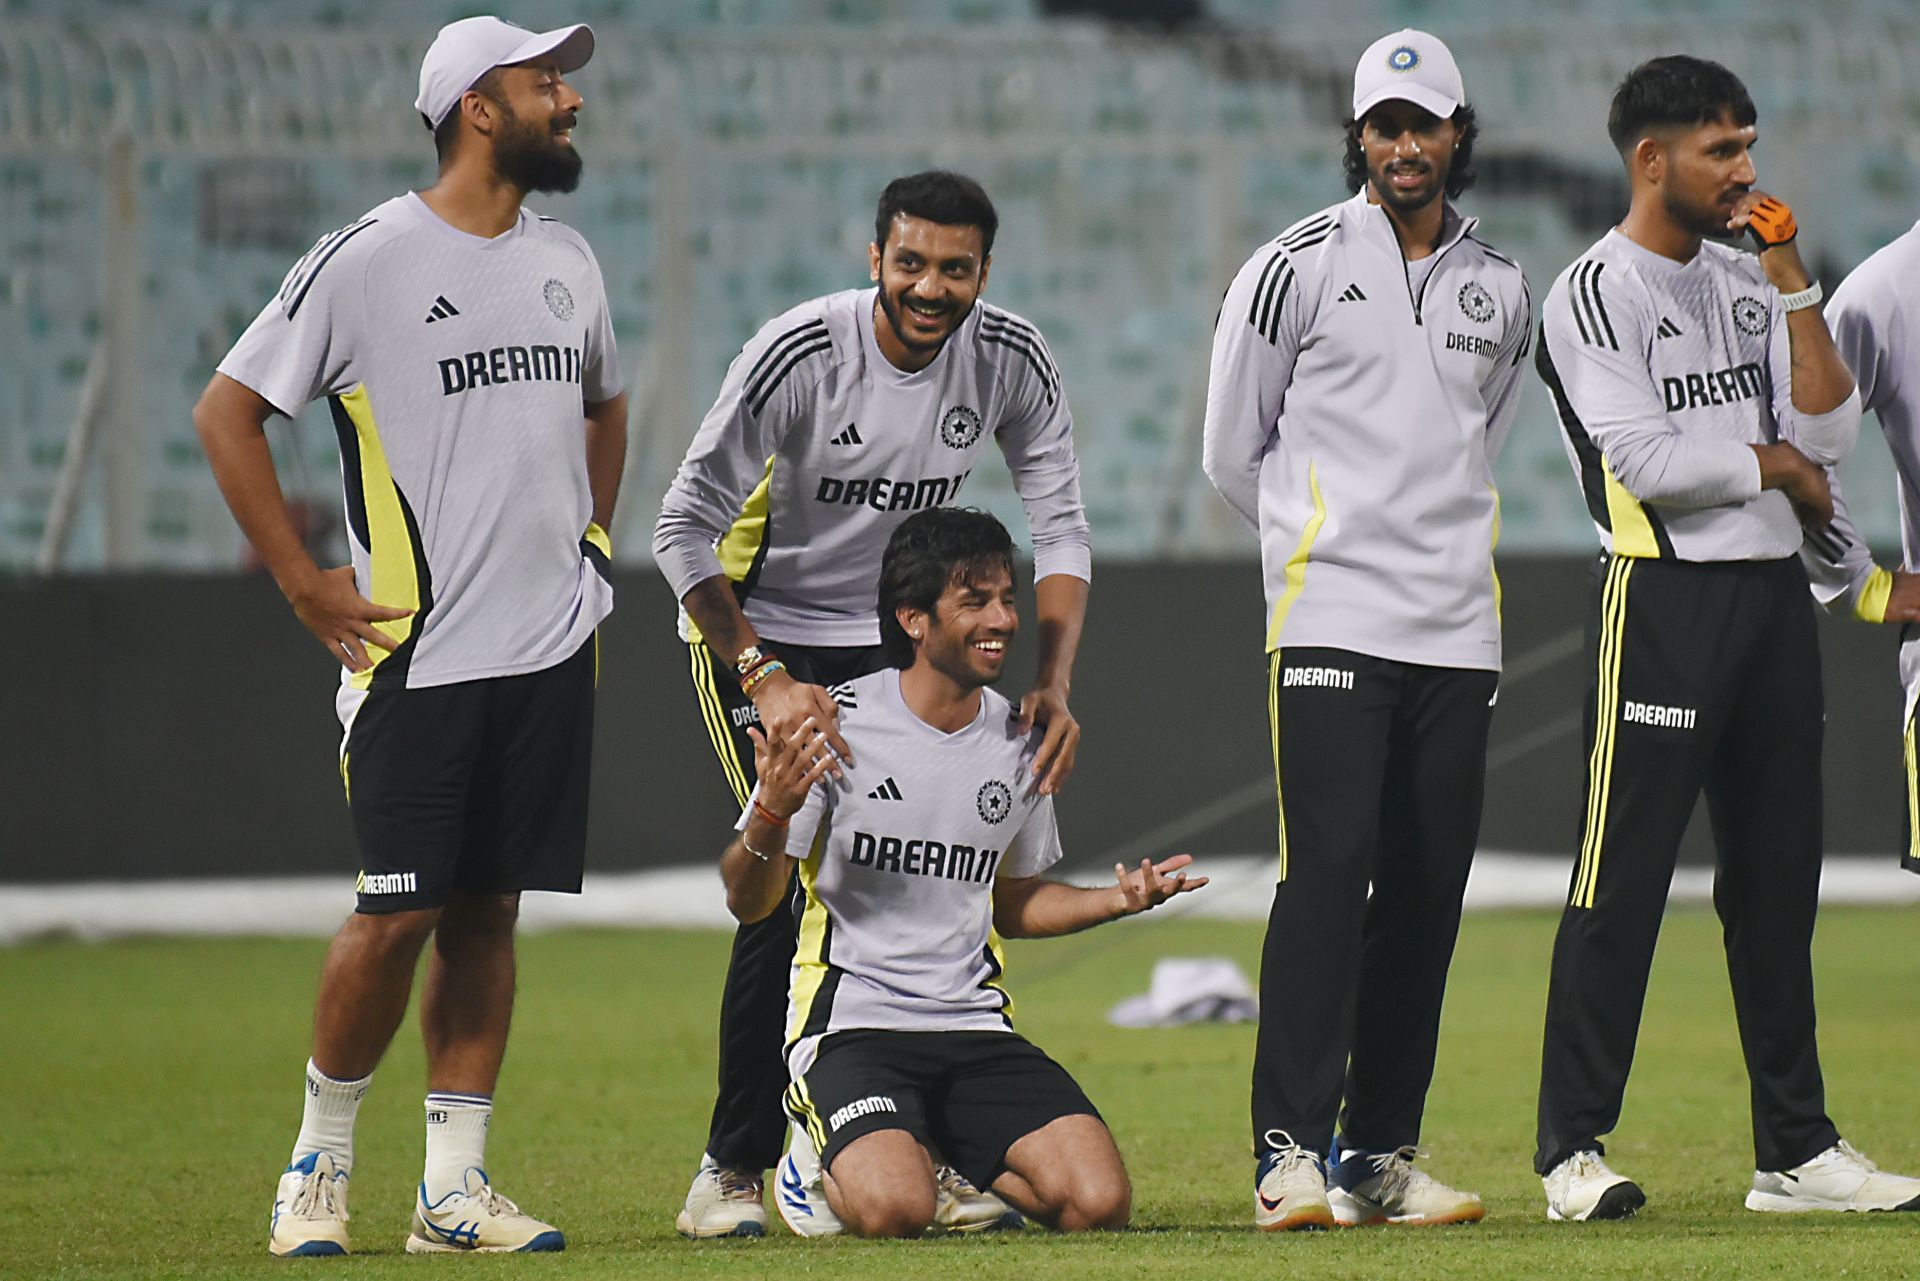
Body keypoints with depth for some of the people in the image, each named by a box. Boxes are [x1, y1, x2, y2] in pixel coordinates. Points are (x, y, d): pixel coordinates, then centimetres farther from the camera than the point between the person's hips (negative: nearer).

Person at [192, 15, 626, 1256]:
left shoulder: (567, 260, 12)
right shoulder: (367, 259, -8)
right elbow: (227, 411, -5)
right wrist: (304, 583, -7)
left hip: (552, 645, 6)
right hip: (414, 649, -5)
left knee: (489, 911, 5)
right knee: (400, 911, -6)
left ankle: (454, 1186, 8)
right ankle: (321, 1158, 10)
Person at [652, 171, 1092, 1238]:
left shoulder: (1013, 360, -13)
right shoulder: (799, 354, -26)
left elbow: (1060, 528, -5)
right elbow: (686, 527, -22)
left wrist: (1056, 684, -19)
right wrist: (763, 682, -30)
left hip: (895, 643, 4)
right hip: (757, 632, -4)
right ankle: (736, 1168, -9)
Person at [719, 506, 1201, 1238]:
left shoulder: (1018, 743, 8)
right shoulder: (840, 725, -7)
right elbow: (750, 903, -5)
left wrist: (1115, 901, 6)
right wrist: (771, 816, -27)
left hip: (974, 1026, 5)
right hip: (852, 1020, -5)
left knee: (1098, 1202, -17)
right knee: (894, 1212, -31)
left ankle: (940, 1151, 14)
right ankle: (833, 1158, 9)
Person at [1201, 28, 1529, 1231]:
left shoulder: (1502, 288, 13)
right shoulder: (1300, 267, 0)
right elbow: (1234, 450, 7)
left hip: (1458, 632, 5)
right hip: (1331, 623, -5)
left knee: (1428, 894, 3)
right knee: (1330, 870, -15)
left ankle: (1381, 1156, 8)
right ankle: (1291, 1155, -16)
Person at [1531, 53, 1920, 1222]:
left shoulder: (1749, 284, 15)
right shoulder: (1597, 293, -6)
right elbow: (1647, 460, -16)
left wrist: (1795, 288, 1)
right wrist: (1777, 465, -3)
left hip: (1774, 596, 7)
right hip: (1664, 600, -7)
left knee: (1779, 881, 10)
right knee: (1623, 883, -9)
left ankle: (1797, 1149, 15)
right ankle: (1574, 1153, -7)